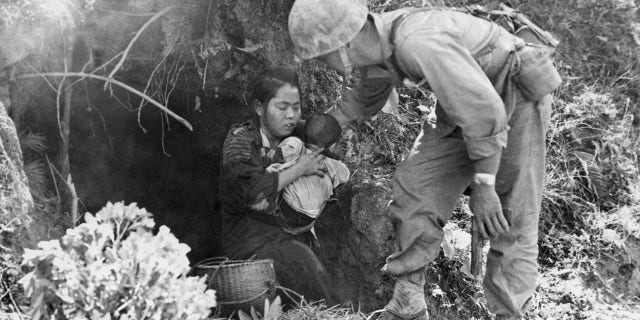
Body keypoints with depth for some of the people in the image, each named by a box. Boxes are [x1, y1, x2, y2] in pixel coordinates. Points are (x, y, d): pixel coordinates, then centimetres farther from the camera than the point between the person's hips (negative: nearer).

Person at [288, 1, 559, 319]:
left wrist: (482, 186, -26)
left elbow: (486, 111, -33)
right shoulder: (377, 45, -6)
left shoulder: (417, 43, -36)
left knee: (510, 220, -6)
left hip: (516, 93, -8)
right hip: (466, 103, 8)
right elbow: (362, 101, 17)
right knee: (415, 186, 0)